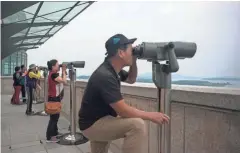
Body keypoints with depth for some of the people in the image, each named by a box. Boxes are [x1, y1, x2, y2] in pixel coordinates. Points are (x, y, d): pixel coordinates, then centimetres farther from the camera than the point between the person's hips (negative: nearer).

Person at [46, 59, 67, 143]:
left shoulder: (54, 74, 11)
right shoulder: (53, 74, -20)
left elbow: (62, 80, 9)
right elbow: (64, 81, -27)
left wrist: (63, 71, 1)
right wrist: (64, 71, -16)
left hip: (55, 98, 10)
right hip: (53, 99, -10)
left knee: (56, 116, 19)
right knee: (54, 117, -4)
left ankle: (54, 132, 32)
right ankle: (49, 137, 3)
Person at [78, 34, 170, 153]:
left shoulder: (113, 69, 2)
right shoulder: (105, 75, -28)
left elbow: (131, 80, 20)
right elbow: (123, 111, -29)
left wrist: (134, 61, 3)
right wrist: (151, 116, -18)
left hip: (98, 120, 10)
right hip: (92, 125, -10)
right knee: (137, 125, -26)